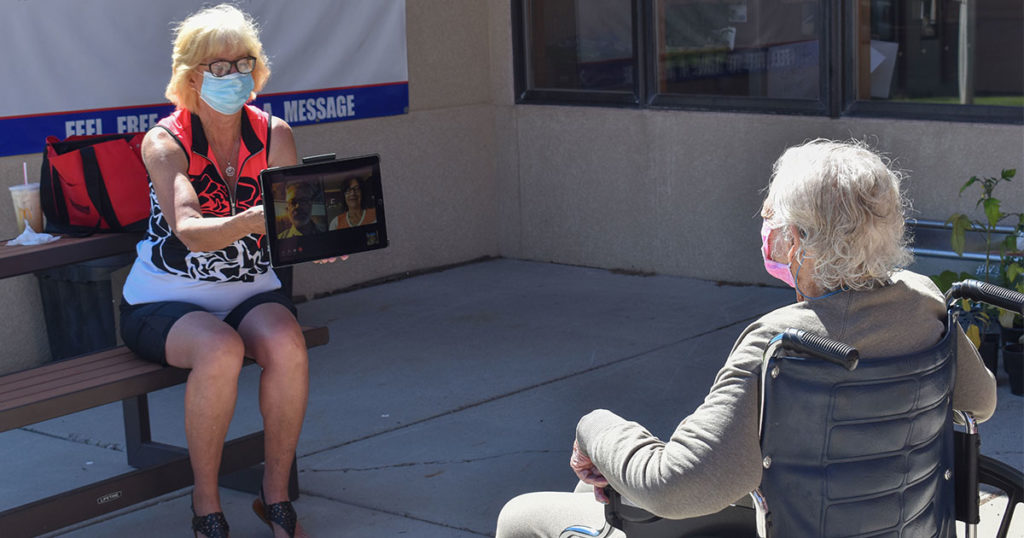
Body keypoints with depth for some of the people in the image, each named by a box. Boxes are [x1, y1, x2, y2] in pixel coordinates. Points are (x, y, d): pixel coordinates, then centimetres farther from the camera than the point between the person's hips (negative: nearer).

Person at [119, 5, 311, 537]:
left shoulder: (273, 134, -1)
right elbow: (191, 232, -29)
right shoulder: (164, 143, -12)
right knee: (220, 350, -35)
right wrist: (253, 220, -49)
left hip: (251, 291, 3)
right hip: (166, 300, -3)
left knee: (286, 342, -30)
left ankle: (275, 494, -12)